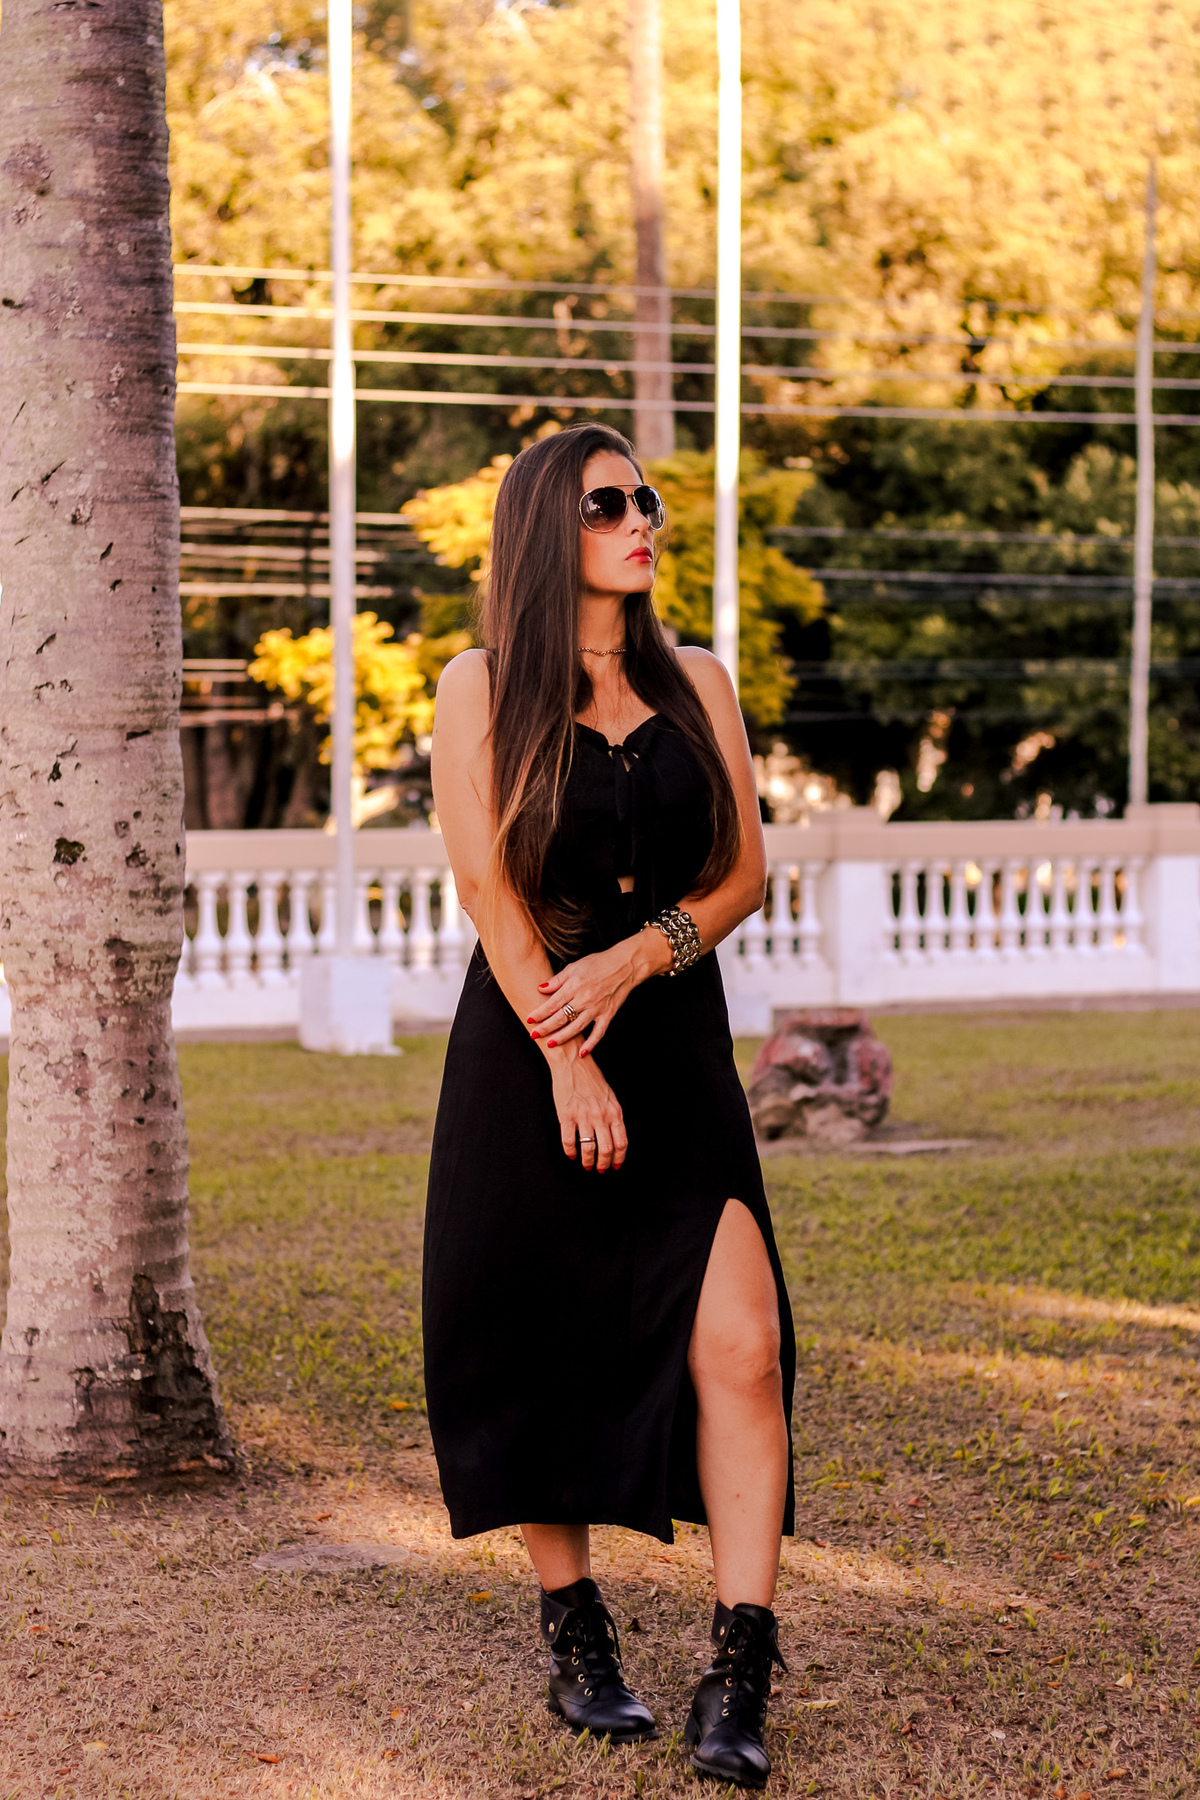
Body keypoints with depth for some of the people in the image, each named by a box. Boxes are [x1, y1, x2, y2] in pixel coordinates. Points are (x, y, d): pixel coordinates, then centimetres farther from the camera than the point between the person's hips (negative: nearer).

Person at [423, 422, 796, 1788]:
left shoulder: (697, 684, 11)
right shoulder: (482, 687, 1)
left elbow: (745, 870, 6)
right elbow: (485, 882, -6)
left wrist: (629, 963, -10)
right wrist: (565, 1056, -13)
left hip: (676, 1048, 2)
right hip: (523, 1047, -2)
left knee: (739, 1346, -12)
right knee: (541, 1348, 2)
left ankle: (739, 1677, -13)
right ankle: (576, 1645, 18)